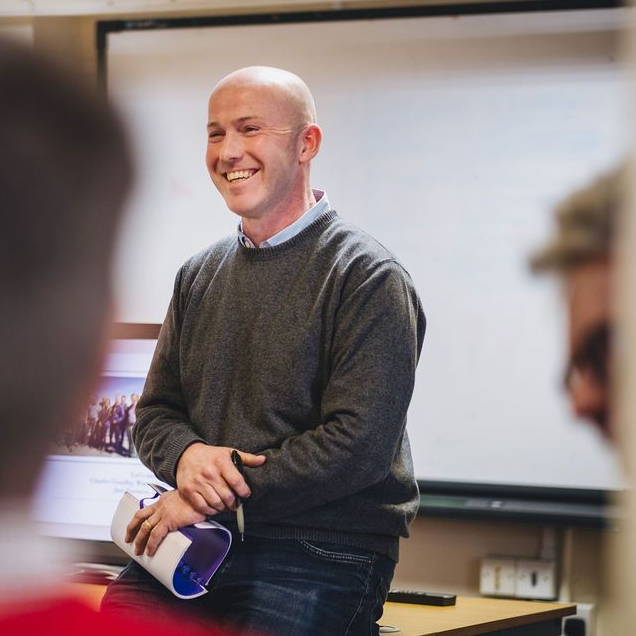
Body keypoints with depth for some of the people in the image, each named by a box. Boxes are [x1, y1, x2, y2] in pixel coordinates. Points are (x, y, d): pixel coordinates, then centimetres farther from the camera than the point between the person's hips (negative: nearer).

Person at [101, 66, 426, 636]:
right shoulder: (199, 277, 17)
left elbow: (359, 444, -14)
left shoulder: (371, 279, -5)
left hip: (321, 550, -5)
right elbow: (155, 412, 20)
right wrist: (186, 455, -5)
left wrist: (215, 501, -14)